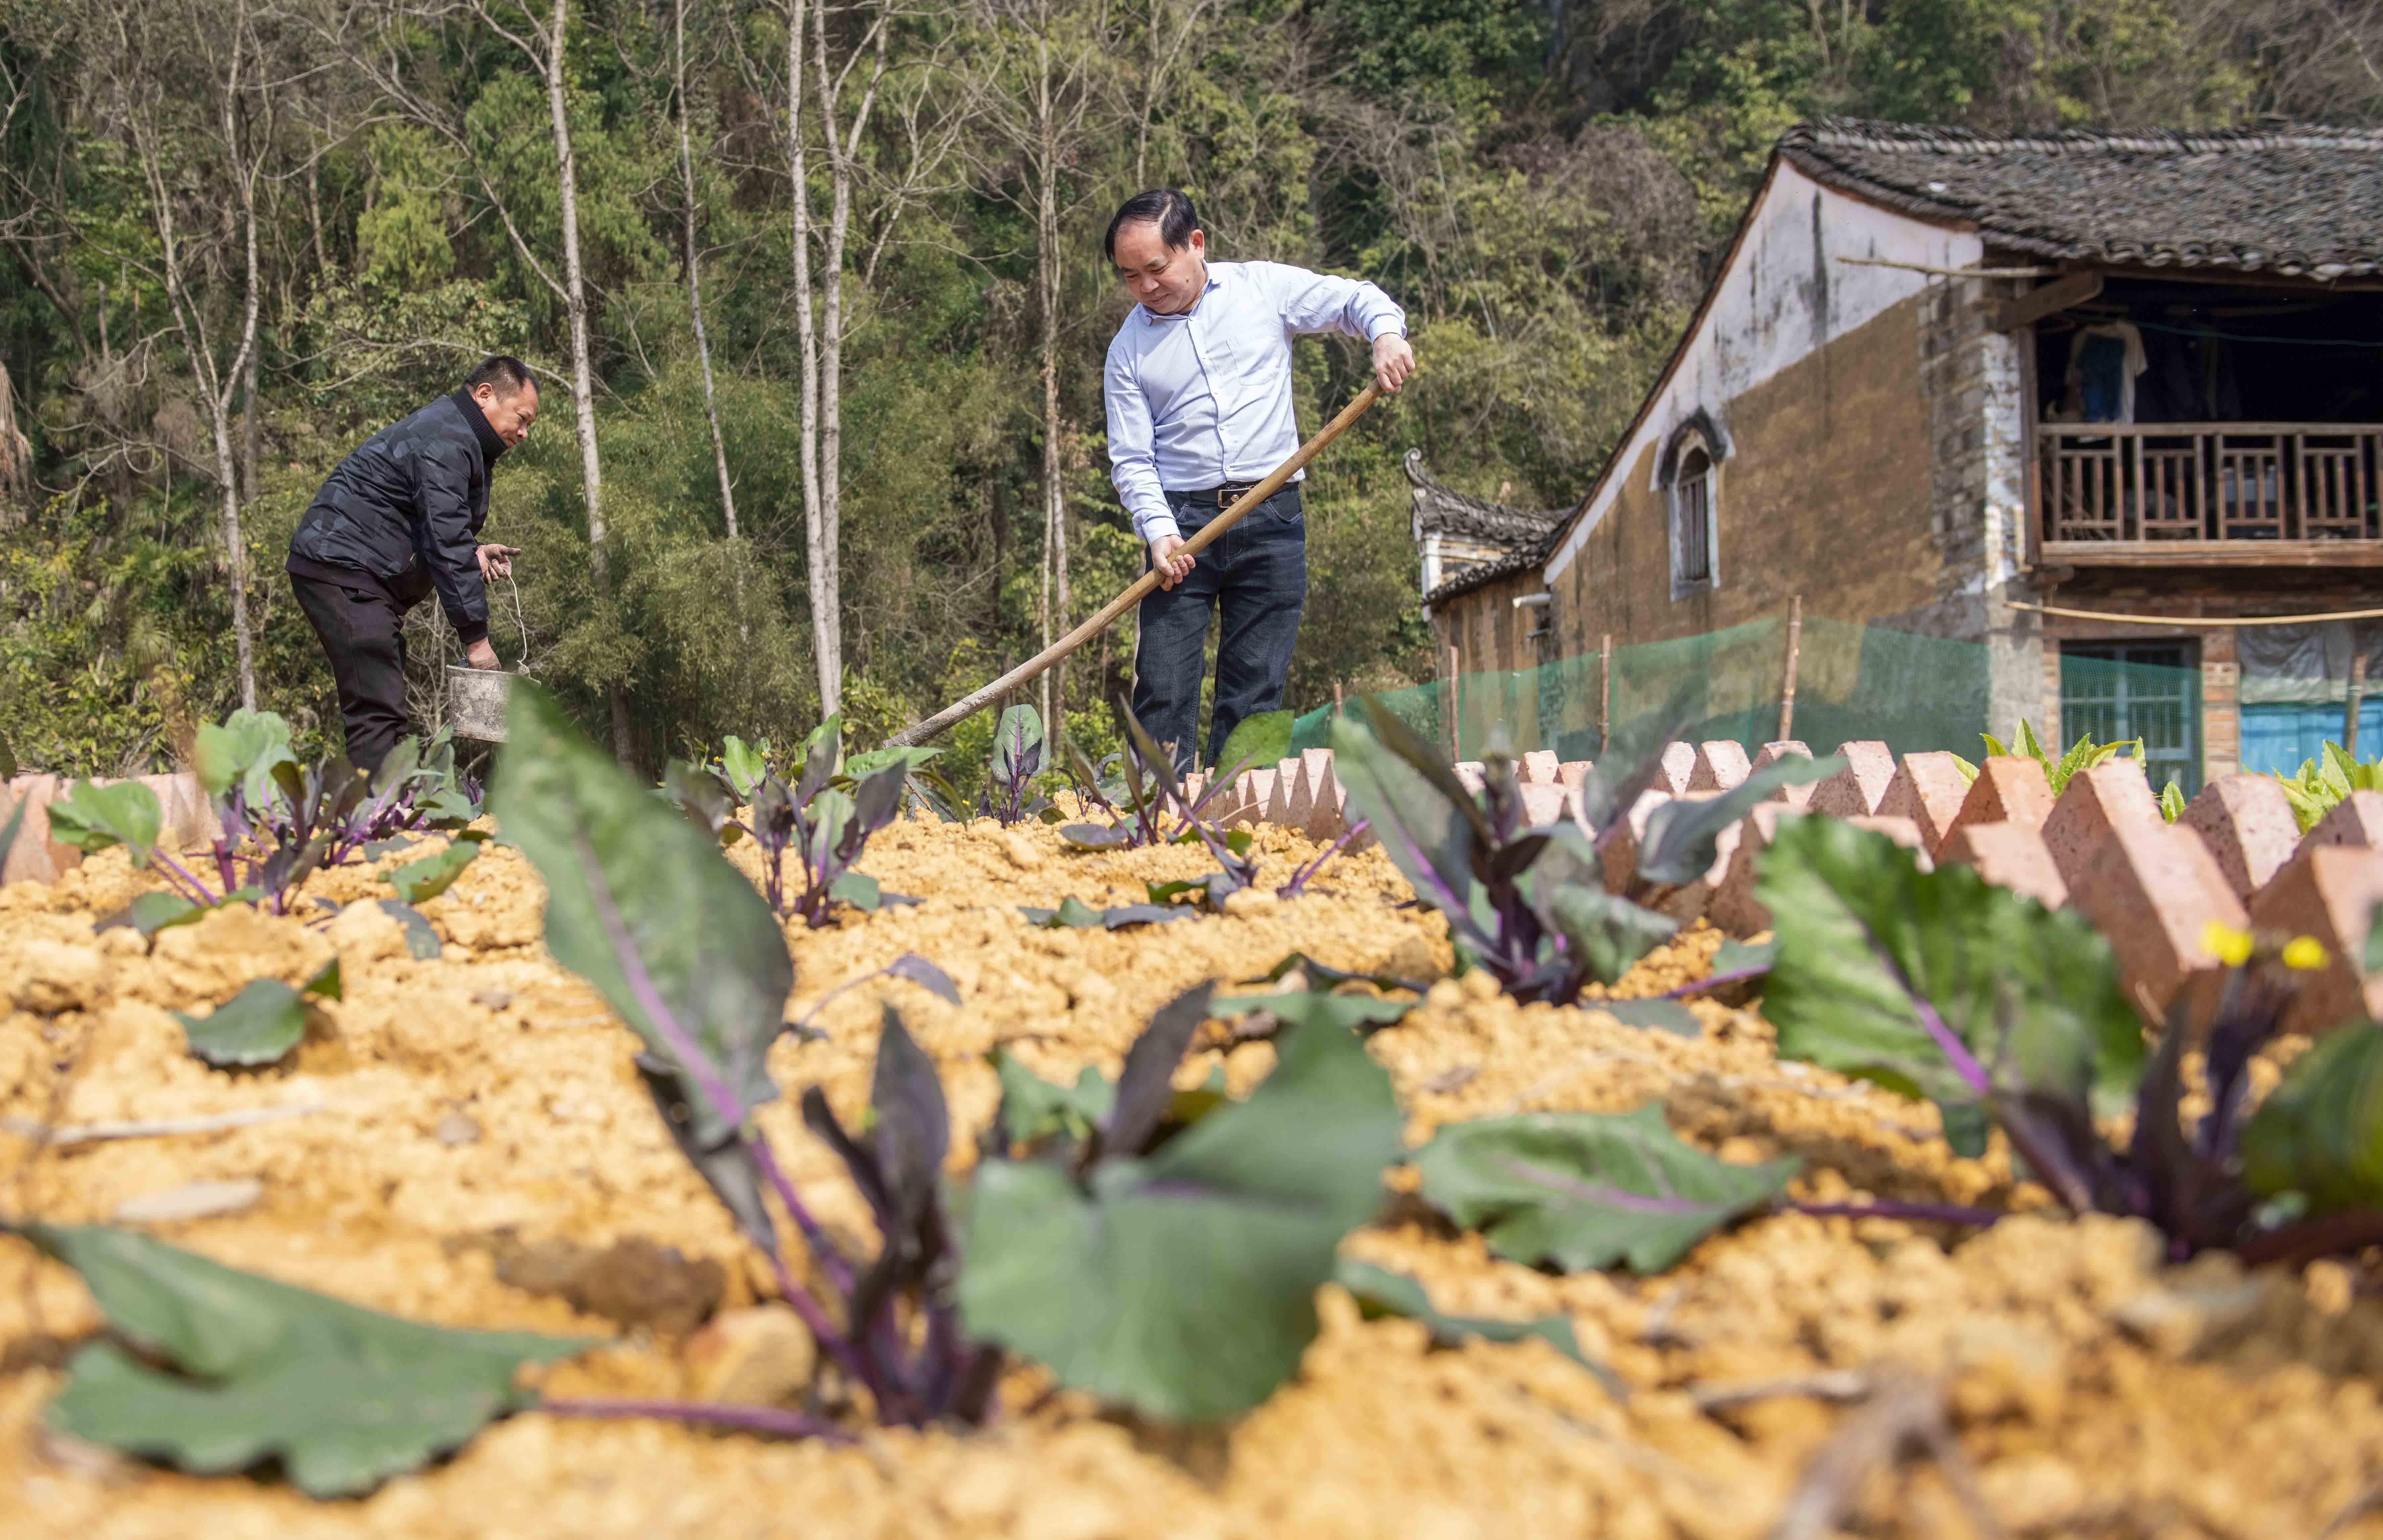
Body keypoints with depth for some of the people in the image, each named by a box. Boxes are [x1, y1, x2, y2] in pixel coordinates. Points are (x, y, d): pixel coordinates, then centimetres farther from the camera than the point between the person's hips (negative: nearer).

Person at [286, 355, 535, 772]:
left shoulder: (455, 437, 18)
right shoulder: (444, 442, -15)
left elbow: (436, 527, 27)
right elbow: (445, 541, -21)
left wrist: (473, 551, 4)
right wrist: (475, 636, -20)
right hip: (342, 571, -11)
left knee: (383, 705, 11)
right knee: (378, 708, -18)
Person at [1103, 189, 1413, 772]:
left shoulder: (1265, 288, 6)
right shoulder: (1128, 350, 7)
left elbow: (1356, 299, 14)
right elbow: (1131, 460, 3)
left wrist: (1387, 332, -10)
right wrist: (1159, 532, -13)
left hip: (1272, 521, 0)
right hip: (1183, 522, 0)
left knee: (1254, 693, 0)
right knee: (1163, 692, -7)